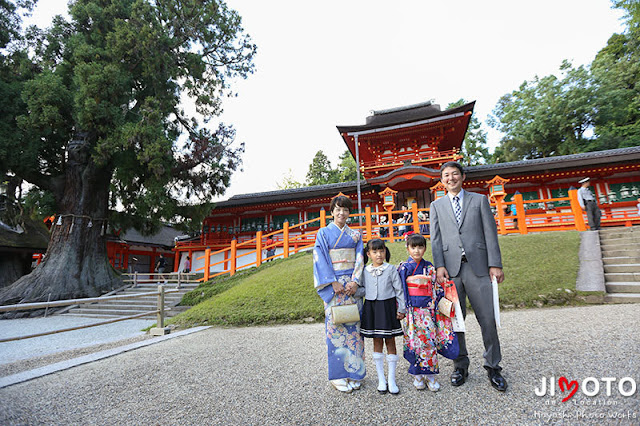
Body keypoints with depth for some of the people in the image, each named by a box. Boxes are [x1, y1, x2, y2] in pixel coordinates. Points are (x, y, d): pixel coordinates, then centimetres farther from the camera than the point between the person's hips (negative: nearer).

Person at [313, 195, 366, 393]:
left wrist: (355, 281, -7)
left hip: (353, 284, 3)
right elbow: (321, 260, -4)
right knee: (336, 326, -2)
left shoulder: (355, 235, 13)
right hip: (333, 284, -3)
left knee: (354, 326, 5)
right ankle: (338, 376, 10)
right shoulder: (324, 233, 4)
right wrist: (333, 282, -12)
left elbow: (359, 258, 7)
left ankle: (354, 372, 18)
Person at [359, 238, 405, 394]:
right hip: (371, 307, 2)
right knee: (377, 342, 10)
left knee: (390, 341, 5)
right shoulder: (365, 271, 3)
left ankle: (392, 379, 18)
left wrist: (401, 309, -2)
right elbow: (361, 289, 9)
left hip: (388, 307, -2)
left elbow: (399, 290, -2)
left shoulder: (391, 269, -5)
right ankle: (381, 379, 23)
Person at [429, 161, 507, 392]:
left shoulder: (480, 200, 12)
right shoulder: (437, 205, 14)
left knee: (488, 319, 2)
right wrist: (439, 265, -6)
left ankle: (493, 367, 20)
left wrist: (495, 264, -4)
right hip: (451, 268, 1)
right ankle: (460, 366, 21)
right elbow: (436, 238, 6)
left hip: (477, 267, -1)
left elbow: (490, 233, 5)